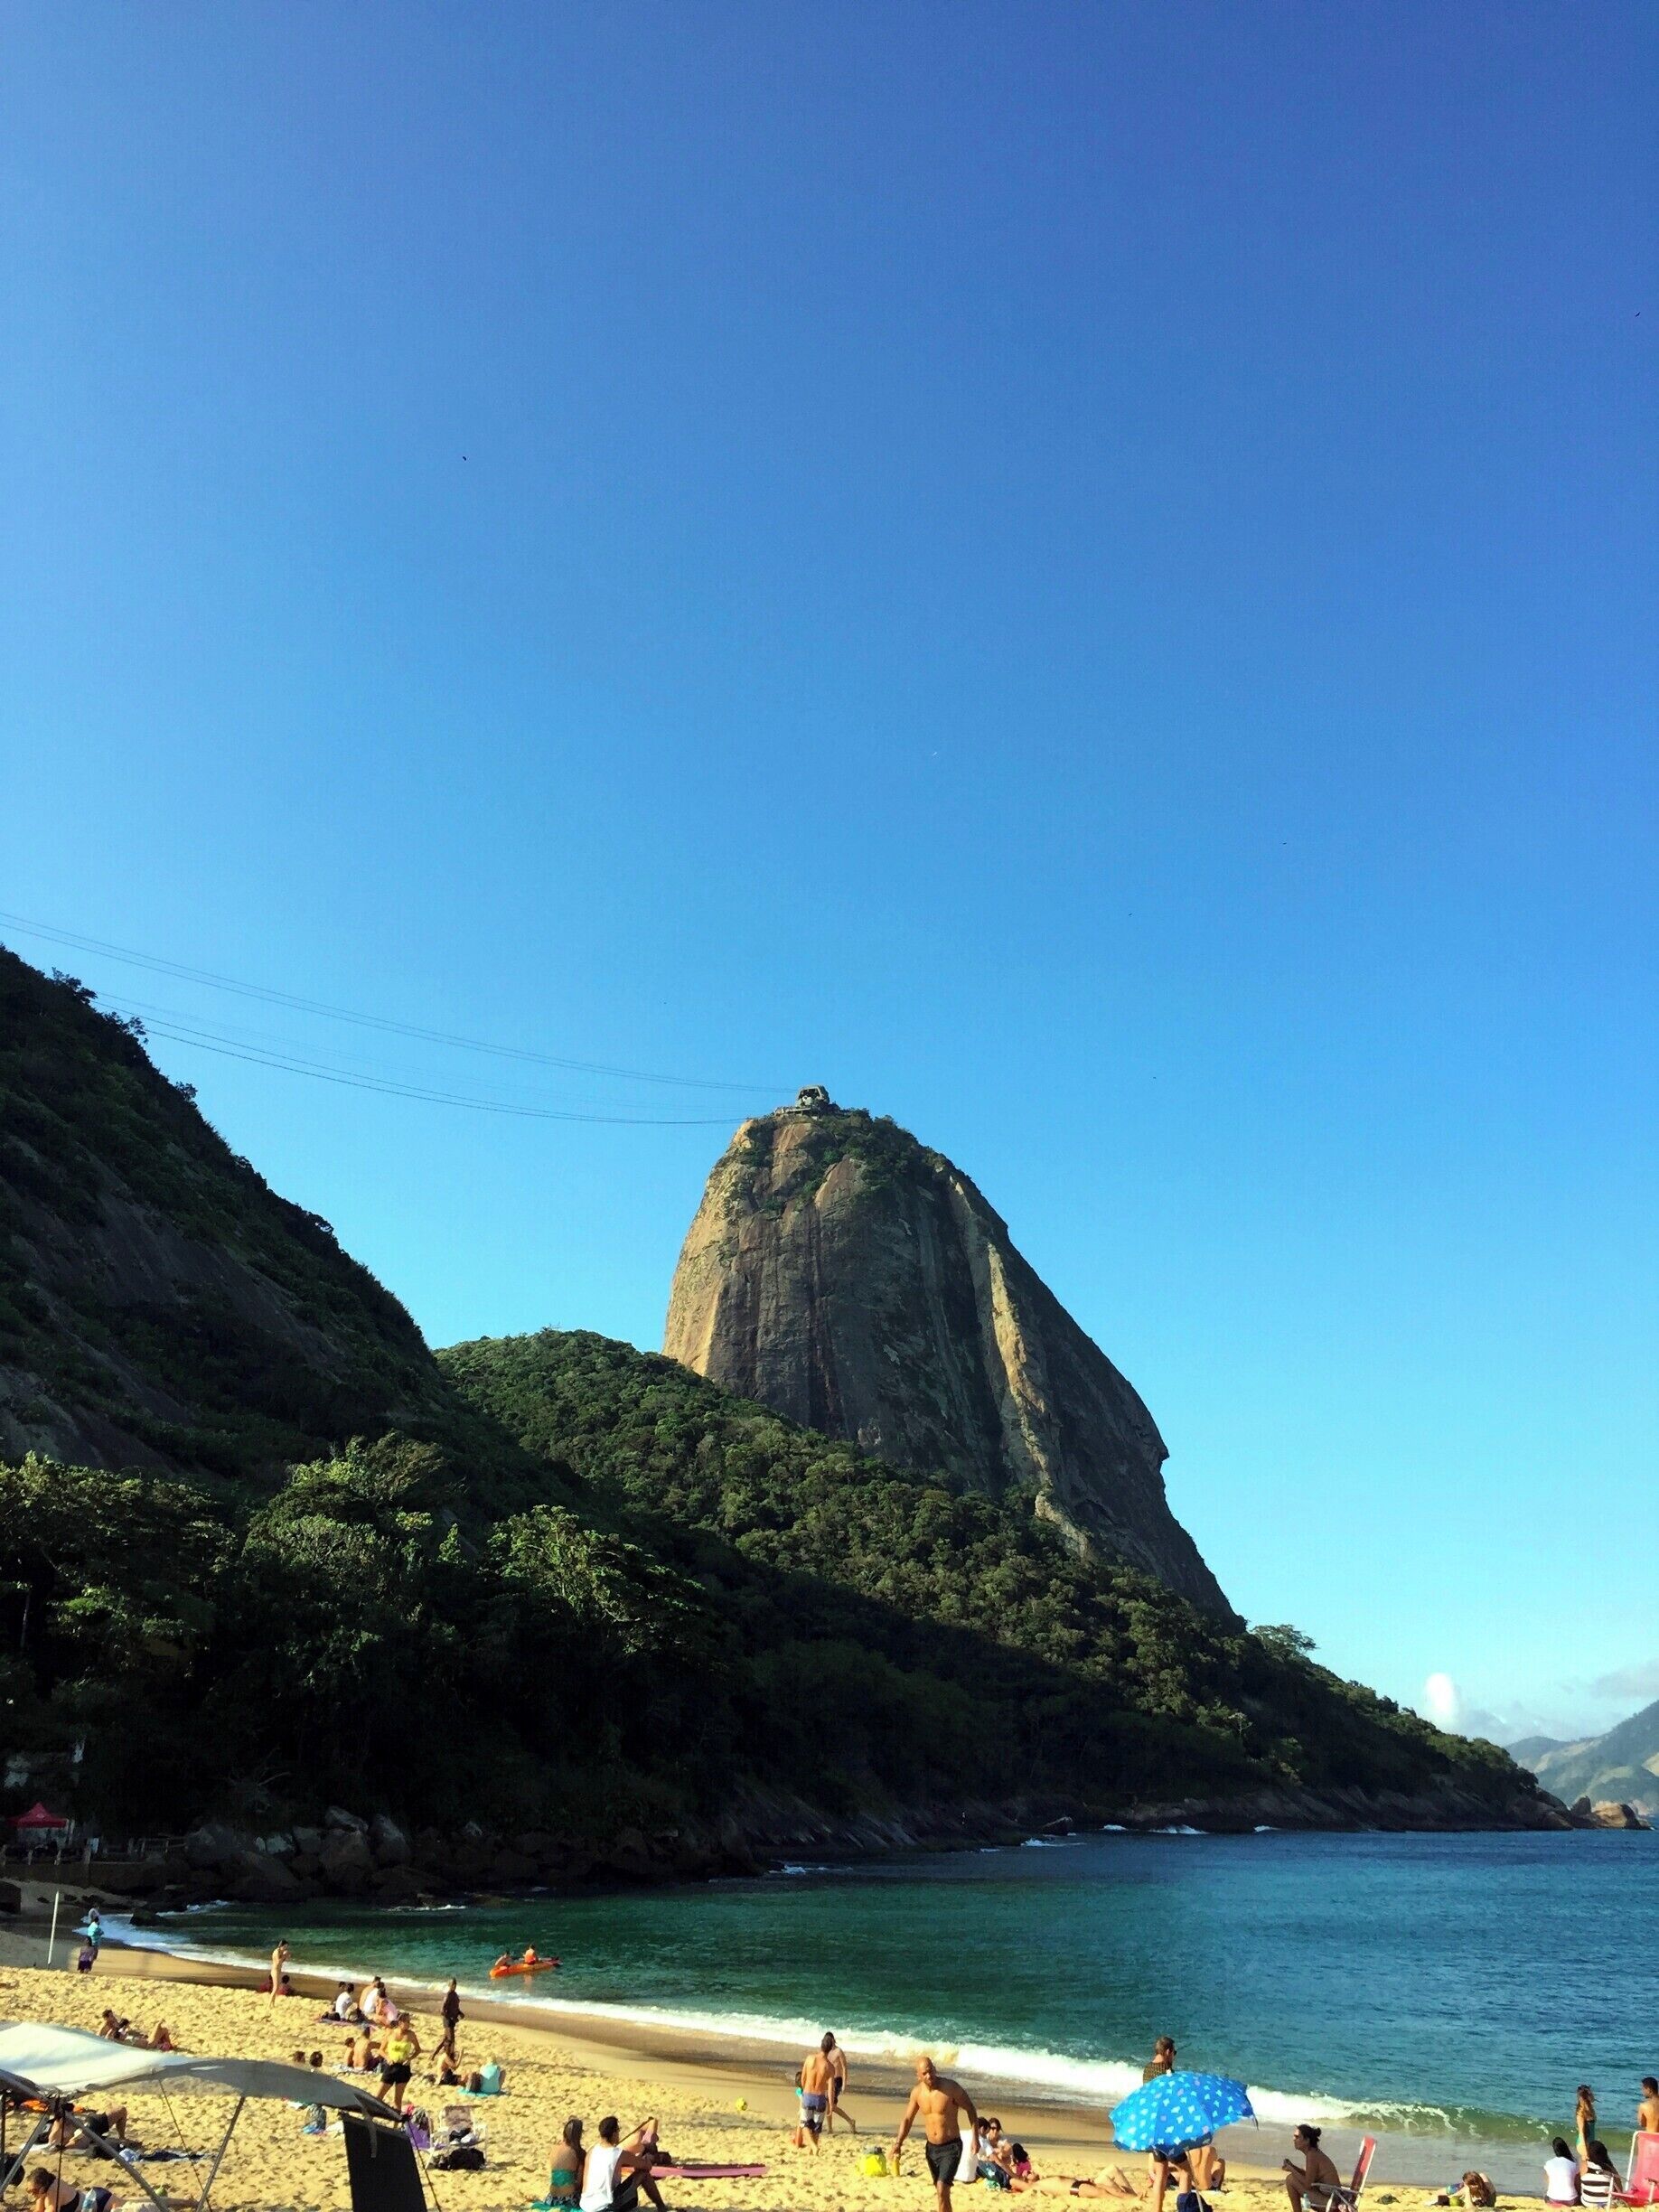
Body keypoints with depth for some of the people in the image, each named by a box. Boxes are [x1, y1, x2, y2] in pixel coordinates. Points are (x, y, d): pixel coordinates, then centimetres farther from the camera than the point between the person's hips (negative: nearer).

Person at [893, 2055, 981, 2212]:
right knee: (941, 2191, 17)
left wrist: (975, 2137, -11)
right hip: (931, 2148, 5)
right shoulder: (917, 2092, -4)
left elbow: (970, 2109, -8)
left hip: (951, 2147, -5)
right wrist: (898, 2143, -7)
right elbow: (907, 2120, 5)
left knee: (942, 2189, -18)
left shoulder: (951, 2087, -18)